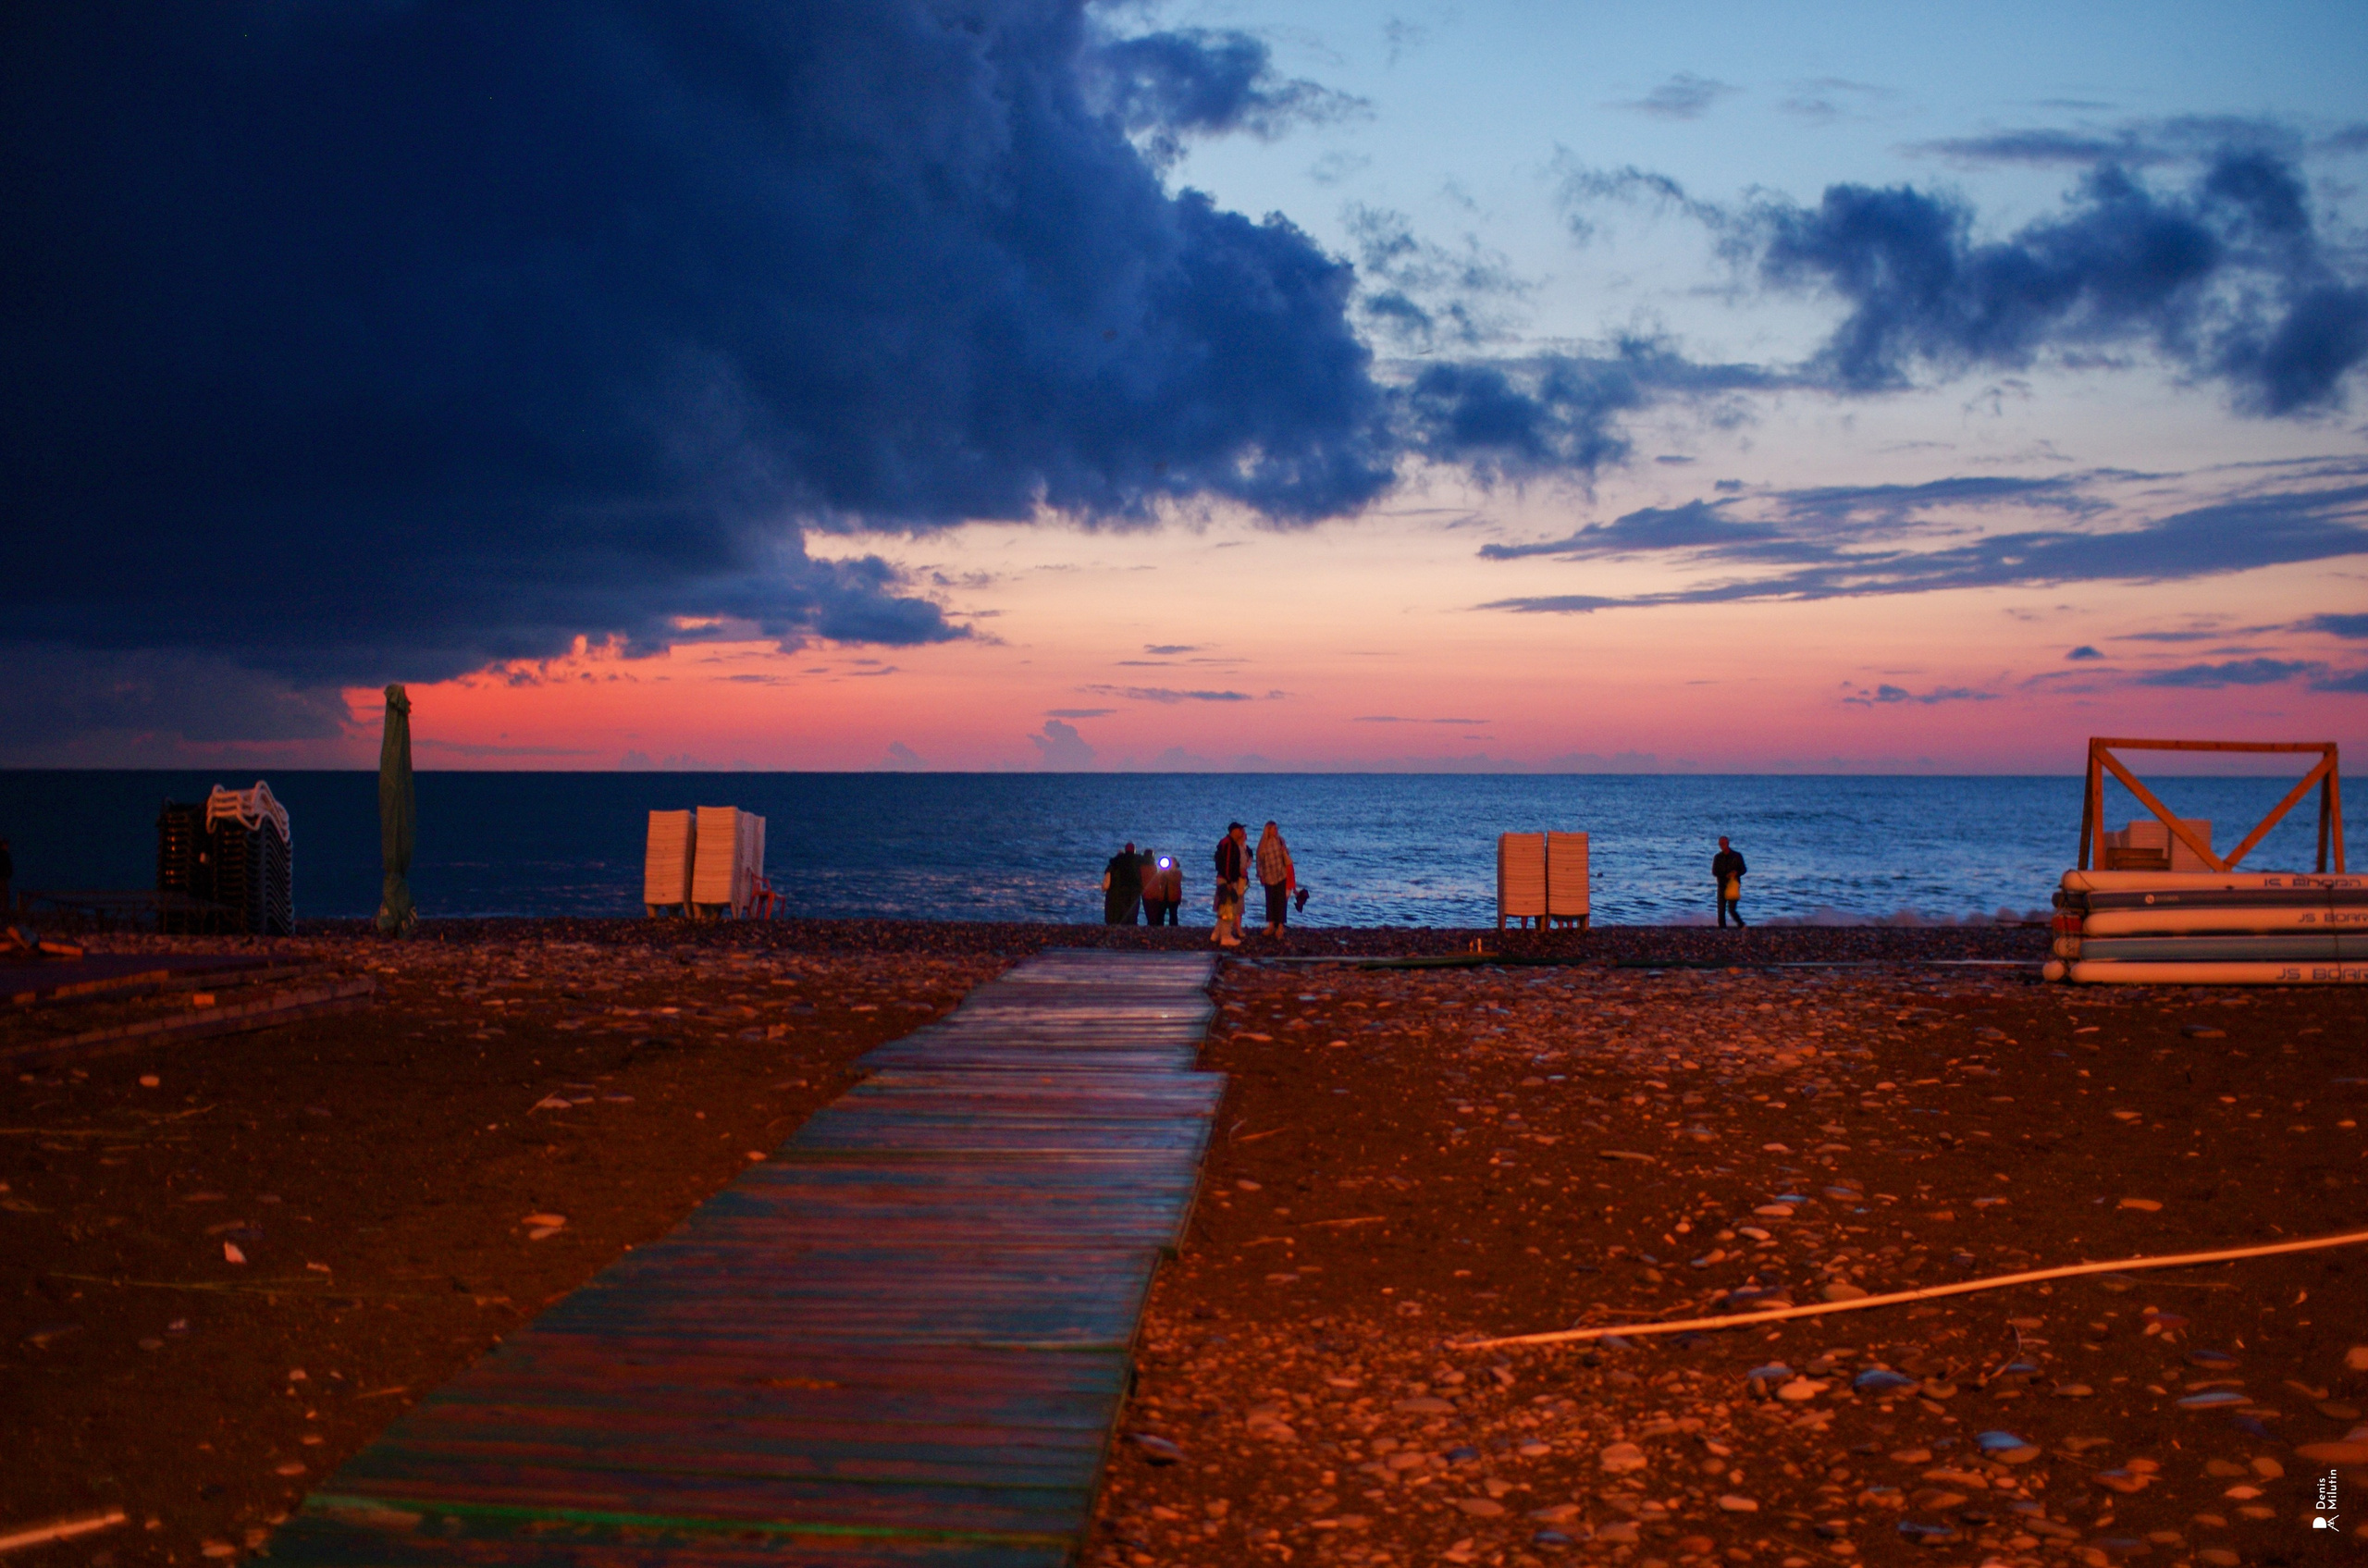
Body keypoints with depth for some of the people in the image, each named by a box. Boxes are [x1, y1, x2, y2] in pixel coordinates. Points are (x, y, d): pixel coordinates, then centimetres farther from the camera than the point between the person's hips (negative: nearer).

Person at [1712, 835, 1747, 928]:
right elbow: (1714, 872, 2)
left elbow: (1744, 869, 7)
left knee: (1731, 909, -9)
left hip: (1733, 885, -2)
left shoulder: (1736, 856, 4)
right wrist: (1726, 875, -15)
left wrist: (1736, 873, -16)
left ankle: (1741, 924, 14)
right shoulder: (1717, 857, 8)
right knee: (1721, 911, -3)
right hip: (1722, 886, 2)